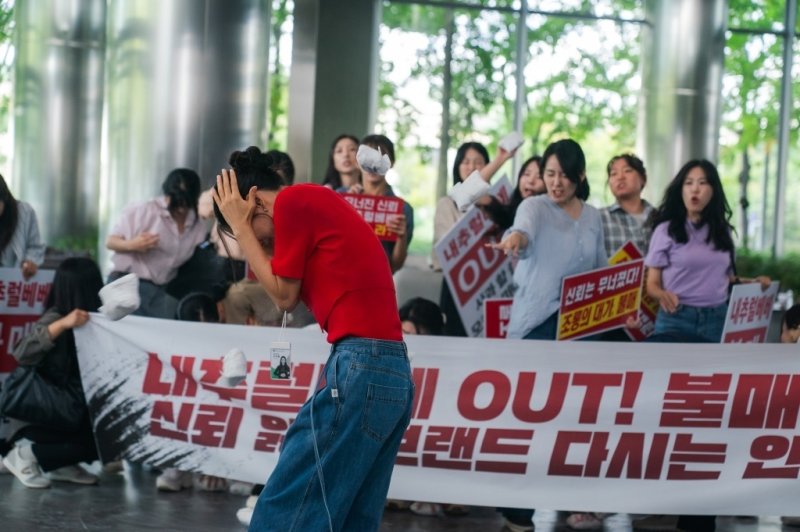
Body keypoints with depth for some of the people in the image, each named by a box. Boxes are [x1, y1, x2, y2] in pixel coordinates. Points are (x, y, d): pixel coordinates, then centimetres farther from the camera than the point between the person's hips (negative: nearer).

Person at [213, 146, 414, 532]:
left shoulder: (293, 200, -3)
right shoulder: (319, 202, 24)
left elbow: (284, 296, 1)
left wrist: (241, 226, 9)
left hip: (360, 366, -10)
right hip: (395, 373, 10)